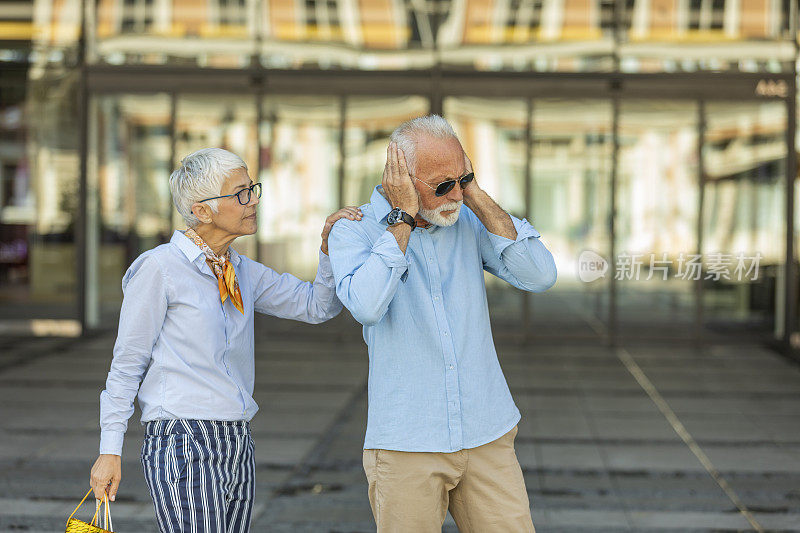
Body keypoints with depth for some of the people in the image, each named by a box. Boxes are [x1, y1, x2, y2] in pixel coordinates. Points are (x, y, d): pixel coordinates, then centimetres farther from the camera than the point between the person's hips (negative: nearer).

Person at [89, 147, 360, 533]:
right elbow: (127, 365, -4)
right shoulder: (159, 268, -6)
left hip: (237, 447, 7)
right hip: (183, 448, -7)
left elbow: (318, 306, 17)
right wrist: (110, 451, -6)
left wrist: (329, 247, -1)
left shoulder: (244, 273, 14)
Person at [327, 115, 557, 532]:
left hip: (487, 436, 3)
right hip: (405, 446, -3)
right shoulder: (353, 231, -4)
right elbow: (366, 306, -24)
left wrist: (477, 197, -8)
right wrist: (403, 217, -16)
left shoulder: (470, 221, 6)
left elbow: (539, 276, -8)